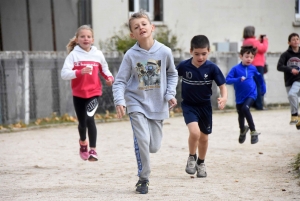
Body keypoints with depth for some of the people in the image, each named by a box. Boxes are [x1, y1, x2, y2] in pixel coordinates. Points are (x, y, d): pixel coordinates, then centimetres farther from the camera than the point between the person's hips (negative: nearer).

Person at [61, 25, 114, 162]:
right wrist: (79, 72, -30)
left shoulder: (98, 54, 1)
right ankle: (83, 142, 44)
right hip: (78, 94, 1)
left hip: (93, 92, -1)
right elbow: (64, 74, -15)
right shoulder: (73, 55, -6)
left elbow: (104, 69, 18)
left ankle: (93, 150, -12)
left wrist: (109, 77, -3)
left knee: (90, 118, -20)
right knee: (82, 122, 12)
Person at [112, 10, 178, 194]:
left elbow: (172, 74, 9)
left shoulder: (164, 51, -7)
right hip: (137, 103, -2)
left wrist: (170, 93, -3)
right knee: (142, 140, -17)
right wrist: (120, 101, -23)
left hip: (158, 105, 2)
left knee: (154, 146, 3)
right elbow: (120, 81, -8)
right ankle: (143, 179, 0)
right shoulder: (131, 55, -11)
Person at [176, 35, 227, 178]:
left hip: (205, 106, 2)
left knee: (204, 137, 13)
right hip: (189, 105, -2)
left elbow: (222, 85, -10)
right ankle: (191, 158, 4)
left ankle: (201, 163, 39)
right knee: (194, 132, -23)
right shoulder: (183, 66, -14)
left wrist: (224, 97, -29)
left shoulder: (212, 68, -14)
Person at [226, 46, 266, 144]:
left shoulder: (253, 68, -4)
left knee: (245, 108, -27)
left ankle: (253, 131, -16)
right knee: (241, 115, 16)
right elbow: (227, 80, -21)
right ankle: (242, 130, 47)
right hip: (240, 96, 1)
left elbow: (259, 77, 17)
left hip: (251, 94, -1)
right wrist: (238, 79, -33)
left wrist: (263, 87, 21)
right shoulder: (236, 69, -13)